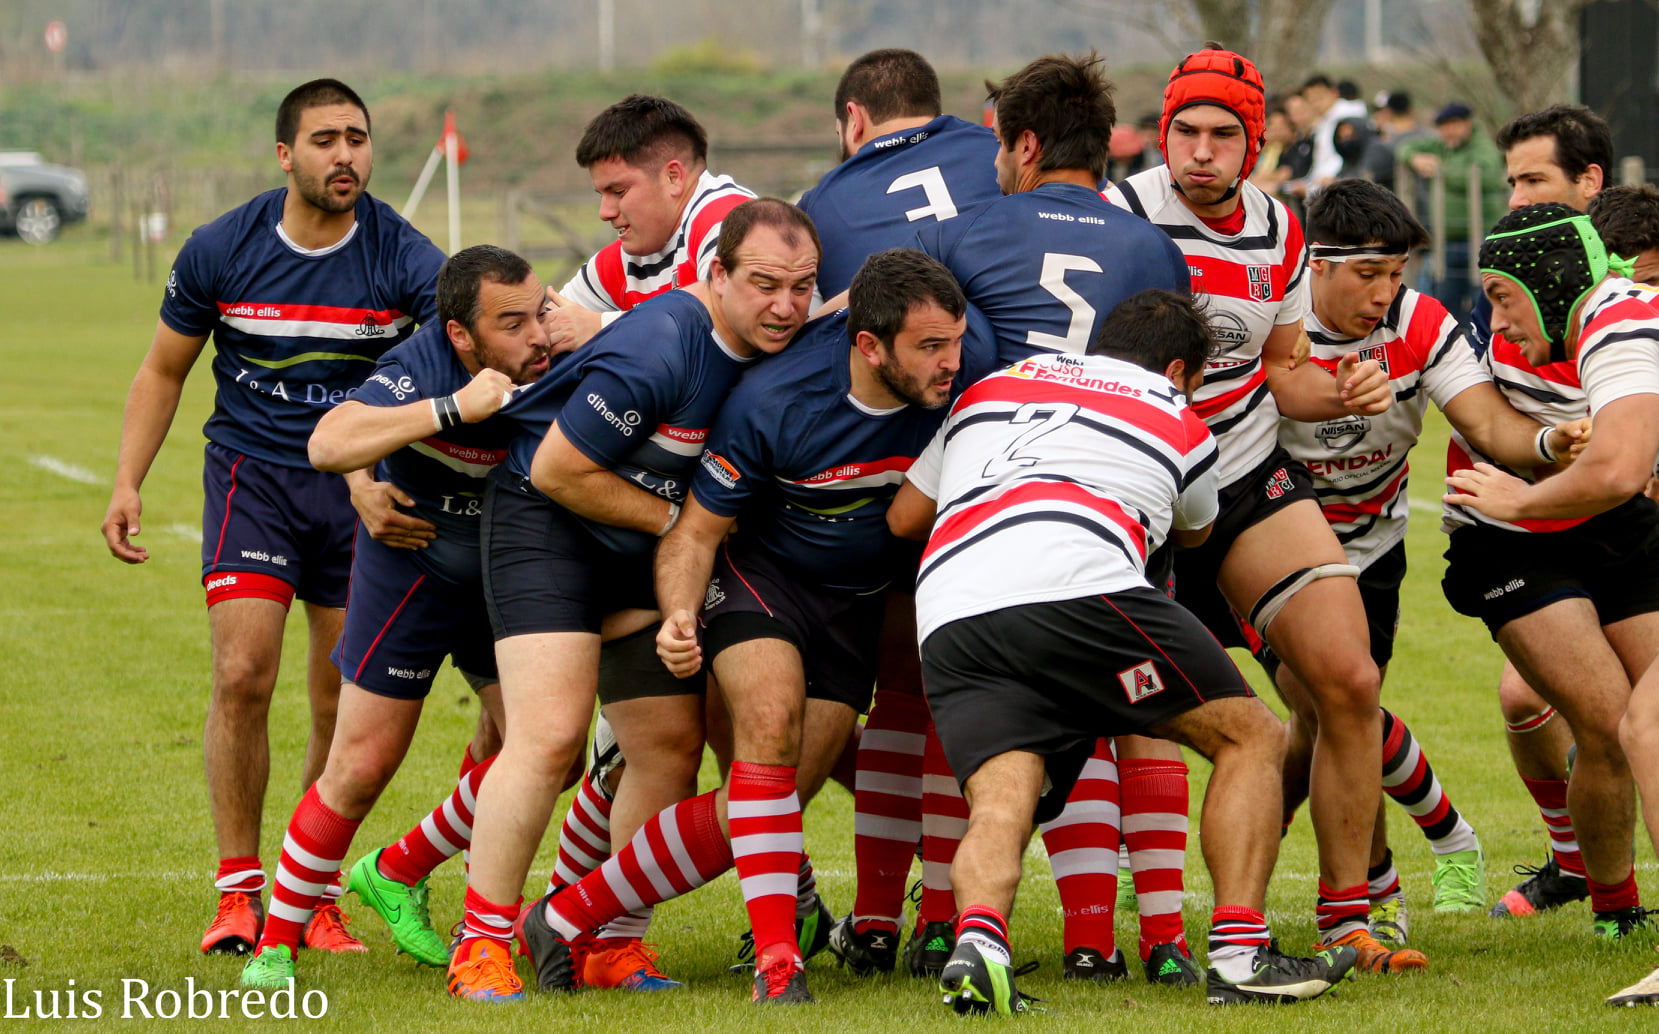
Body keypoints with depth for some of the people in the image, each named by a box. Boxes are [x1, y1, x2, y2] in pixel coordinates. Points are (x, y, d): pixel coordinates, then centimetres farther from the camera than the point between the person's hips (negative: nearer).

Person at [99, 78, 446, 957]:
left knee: (343, 709, 1)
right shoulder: (220, 251, -6)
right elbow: (163, 370, 8)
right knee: (242, 676, -14)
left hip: (362, 487, 0)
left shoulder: (404, 258, -10)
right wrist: (128, 483, -2)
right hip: (252, 475, 0)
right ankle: (239, 892, -4)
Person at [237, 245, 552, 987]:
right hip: (410, 568, -5)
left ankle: (396, 876, 27)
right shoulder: (422, 370, -31)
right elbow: (328, 444, -47)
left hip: (508, 574, 5)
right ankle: (275, 943, 10)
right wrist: (453, 408, -49)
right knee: (362, 767, -5)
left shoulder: (556, 360, -18)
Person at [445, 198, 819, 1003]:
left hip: (644, 544, 8)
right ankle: (480, 944, -6)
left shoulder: (780, 349, -6)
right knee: (550, 733, -17)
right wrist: (679, 522, -15)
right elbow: (557, 469, -23)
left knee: (673, 740, 2)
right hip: (545, 521, -8)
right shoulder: (656, 353, -30)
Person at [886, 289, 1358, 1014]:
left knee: (1000, 804, -5)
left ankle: (977, 935, -37)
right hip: (1077, 587, -3)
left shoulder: (992, 386, 34)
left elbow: (904, 516, 36)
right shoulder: (1179, 423, 26)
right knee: (1249, 736, 11)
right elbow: (1196, 531, 47)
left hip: (947, 622, 3)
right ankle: (1240, 956, 2)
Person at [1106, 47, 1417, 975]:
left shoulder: (1280, 234, 5)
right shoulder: (1119, 220, -13)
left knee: (1350, 680, -7)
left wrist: (1344, 393, -2)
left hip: (1256, 482, 5)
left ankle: (1347, 921, 3)